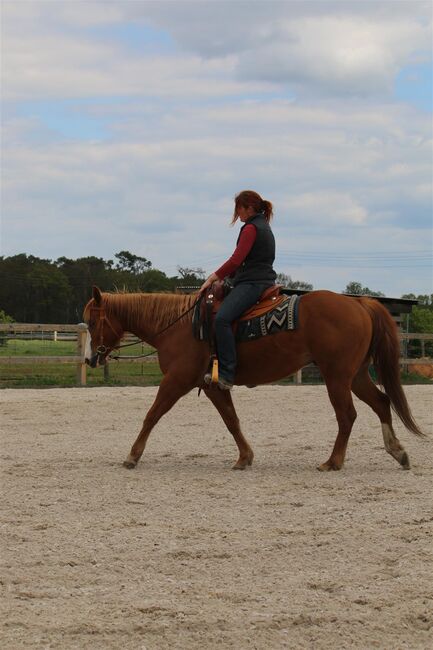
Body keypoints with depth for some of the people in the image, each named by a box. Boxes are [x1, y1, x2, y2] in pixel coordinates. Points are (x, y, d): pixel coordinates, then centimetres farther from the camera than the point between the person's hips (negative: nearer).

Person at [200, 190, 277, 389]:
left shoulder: (251, 228, -8)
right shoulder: (264, 227, 23)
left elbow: (236, 260, -18)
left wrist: (212, 278, -12)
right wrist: (223, 277, 22)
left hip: (251, 283, -11)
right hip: (264, 281, 11)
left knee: (222, 318, -28)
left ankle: (226, 374, -37)